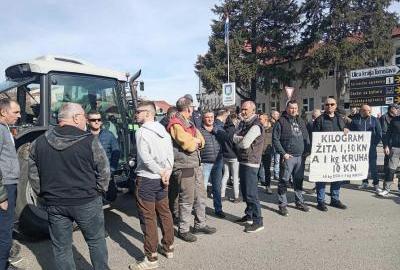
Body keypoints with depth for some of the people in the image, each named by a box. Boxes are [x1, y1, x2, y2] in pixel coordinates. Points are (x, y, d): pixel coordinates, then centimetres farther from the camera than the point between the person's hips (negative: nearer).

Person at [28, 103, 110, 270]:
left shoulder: (39, 142, 0)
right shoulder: (89, 140, -13)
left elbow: (33, 175, 6)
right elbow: (103, 171, -9)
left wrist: (45, 195, 16)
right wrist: (98, 192, 6)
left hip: (54, 204, 3)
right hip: (87, 202, -3)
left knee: (61, 248, 17)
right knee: (96, 241, 16)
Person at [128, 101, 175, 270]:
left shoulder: (141, 132, -13)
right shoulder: (163, 131, 7)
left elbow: (145, 158, -22)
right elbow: (170, 154, 3)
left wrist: (161, 173, -13)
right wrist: (167, 172, -3)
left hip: (146, 179, -7)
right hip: (161, 180, 7)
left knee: (148, 218, 1)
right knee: (164, 213, 17)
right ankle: (168, 248, 31)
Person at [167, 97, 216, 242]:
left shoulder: (188, 123, 16)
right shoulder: (175, 124, -14)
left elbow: (201, 142, 13)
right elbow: (189, 145, -23)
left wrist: (192, 141, -8)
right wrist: (196, 140, -2)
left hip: (195, 165, 9)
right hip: (184, 167, -9)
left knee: (200, 196, 16)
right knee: (187, 200, 1)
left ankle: (200, 224, 31)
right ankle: (183, 230, 17)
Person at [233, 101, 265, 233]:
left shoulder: (255, 126, -15)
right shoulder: (244, 123, 15)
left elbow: (244, 144, -20)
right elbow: (235, 137, 8)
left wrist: (238, 140, 0)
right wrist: (241, 139, -12)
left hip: (250, 163, -10)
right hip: (243, 161, 10)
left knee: (251, 193, -7)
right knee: (245, 190, 18)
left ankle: (258, 221, 2)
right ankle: (249, 215, 32)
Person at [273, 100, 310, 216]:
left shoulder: (301, 121, 15)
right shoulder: (281, 121, -4)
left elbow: (306, 137, 20)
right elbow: (275, 139, -9)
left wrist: (307, 151, 7)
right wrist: (283, 153, -14)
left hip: (300, 157, 6)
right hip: (288, 157, -5)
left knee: (299, 180, 15)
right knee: (284, 181, -2)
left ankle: (299, 202, 28)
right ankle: (283, 204, 7)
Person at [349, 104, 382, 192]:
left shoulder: (374, 120, 4)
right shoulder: (355, 119, 1)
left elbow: (379, 133, 6)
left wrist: (375, 143, -1)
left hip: (371, 147, -1)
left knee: (373, 165, -2)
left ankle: (376, 184, 5)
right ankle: (365, 182, 21)